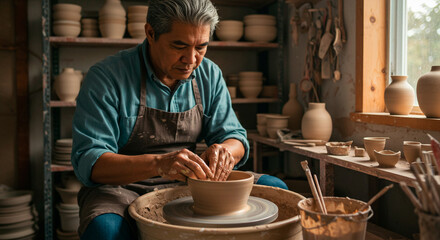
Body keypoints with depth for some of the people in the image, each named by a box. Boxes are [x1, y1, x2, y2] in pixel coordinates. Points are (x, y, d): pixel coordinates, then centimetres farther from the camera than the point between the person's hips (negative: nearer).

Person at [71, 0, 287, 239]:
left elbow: (235, 137, 3)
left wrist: (225, 150, -24)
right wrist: (157, 164, -38)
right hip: (122, 185, -4)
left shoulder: (209, 74, 0)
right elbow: (88, 162, -21)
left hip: (188, 183, 4)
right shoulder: (106, 76, -15)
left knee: (275, 190, -7)